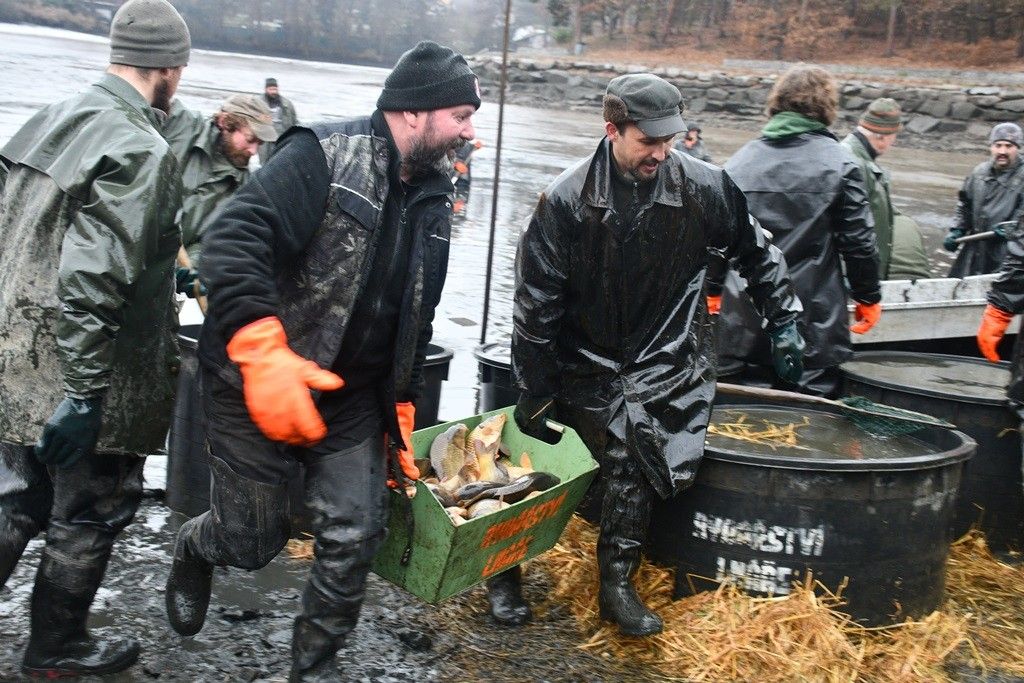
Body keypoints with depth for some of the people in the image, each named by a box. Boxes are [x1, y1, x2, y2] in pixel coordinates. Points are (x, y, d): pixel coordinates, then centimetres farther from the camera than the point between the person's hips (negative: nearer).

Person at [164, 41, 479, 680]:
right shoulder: (323, 157, -19)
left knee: (355, 538, 3)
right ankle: (195, 548, 43)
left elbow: (415, 320, 16)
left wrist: (401, 411, 18)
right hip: (261, 390, -6)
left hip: (352, 399, 6)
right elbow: (232, 243, -28)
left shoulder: (433, 198, 6)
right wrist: (264, 356, -35)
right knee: (255, 542, 6)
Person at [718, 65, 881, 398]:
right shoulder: (838, 162, -5)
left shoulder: (739, 161, 6)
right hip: (815, 329, -3)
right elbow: (859, 240, -5)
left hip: (745, 327, 3)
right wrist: (868, 296, 8)